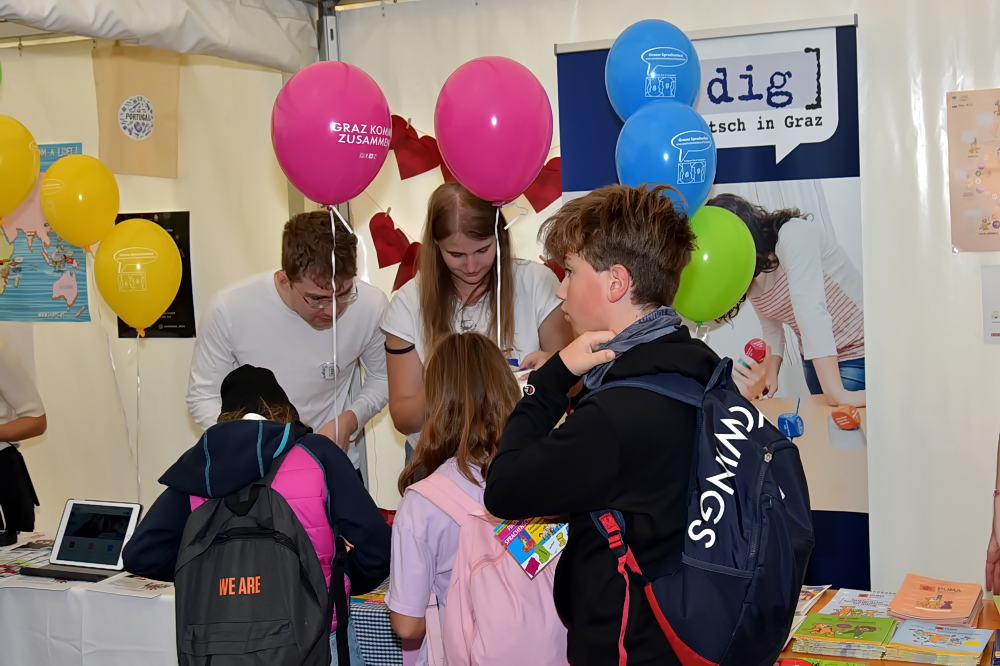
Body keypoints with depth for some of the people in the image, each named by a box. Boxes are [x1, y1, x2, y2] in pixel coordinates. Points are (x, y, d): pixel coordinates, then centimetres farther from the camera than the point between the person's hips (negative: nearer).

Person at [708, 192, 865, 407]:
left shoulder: (793, 234, -23)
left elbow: (811, 310, -33)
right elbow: (772, 329, 7)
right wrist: (769, 376, -10)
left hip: (858, 354, -7)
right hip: (814, 362, 8)